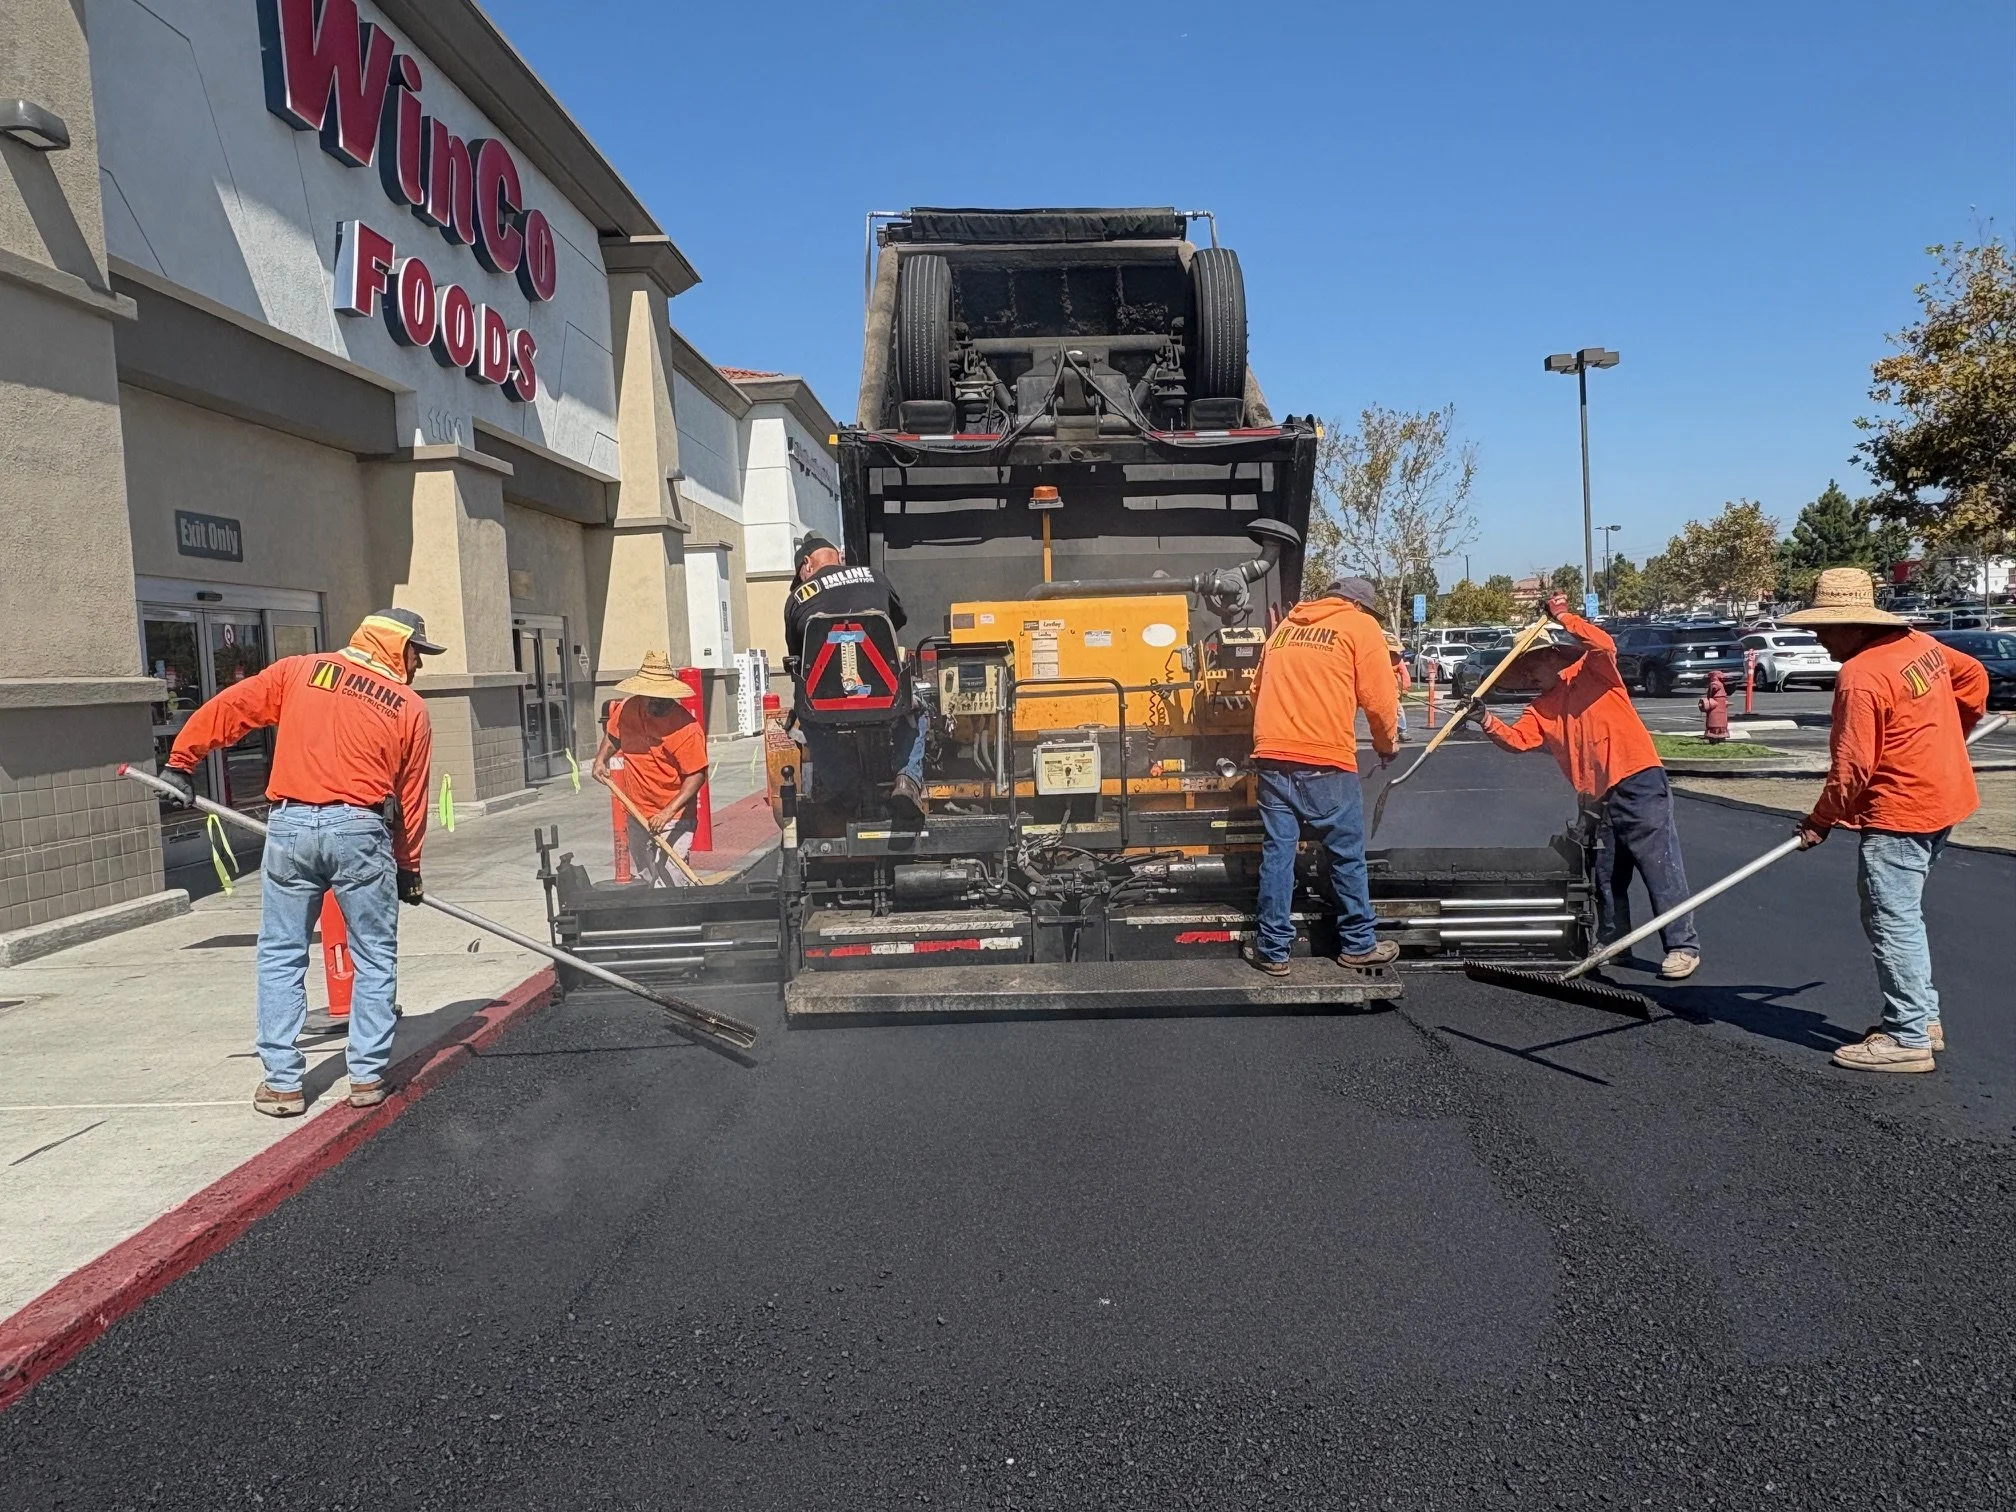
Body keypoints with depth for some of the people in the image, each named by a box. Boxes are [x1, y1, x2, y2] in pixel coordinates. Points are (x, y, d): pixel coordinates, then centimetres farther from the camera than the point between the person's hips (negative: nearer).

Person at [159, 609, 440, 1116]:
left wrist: (180, 762, 21)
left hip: (290, 826, 2)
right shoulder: (409, 707, 8)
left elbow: (226, 709, 9)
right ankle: (367, 1078, 14)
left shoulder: (299, 670, 12)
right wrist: (408, 867, 18)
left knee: (281, 957, 12)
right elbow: (411, 797, 9)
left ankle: (282, 1083, 15)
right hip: (361, 831, -2)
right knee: (375, 958, 11)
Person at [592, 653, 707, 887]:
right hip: (636, 815, 7)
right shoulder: (627, 709, -1)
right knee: (644, 881, 20)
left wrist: (668, 812, -29)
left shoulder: (685, 727, -20)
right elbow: (613, 735, 22)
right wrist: (601, 759, 6)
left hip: (673, 819, -7)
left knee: (670, 888, -12)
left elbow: (697, 774, -22)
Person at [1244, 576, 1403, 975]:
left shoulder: (1285, 626, 21)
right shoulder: (1360, 626, 6)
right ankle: (1358, 944, 18)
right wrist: (1387, 743, 16)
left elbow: (1260, 689, 22)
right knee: (1347, 856, 8)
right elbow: (1379, 697, 0)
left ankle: (1273, 950, 9)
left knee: (1277, 854, 7)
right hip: (1325, 761, -4)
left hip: (1272, 757, 5)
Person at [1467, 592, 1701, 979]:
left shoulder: (1593, 671, 0)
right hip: (1597, 799, 8)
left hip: (1638, 783, -8)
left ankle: (1683, 946, 1)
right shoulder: (1541, 709, 16)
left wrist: (1565, 617, -22)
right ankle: (1612, 942, 29)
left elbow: (1604, 645, -21)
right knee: (1606, 877, 16)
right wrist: (1487, 722, -13)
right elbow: (1516, 739, 3)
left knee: (1660, 868, -4)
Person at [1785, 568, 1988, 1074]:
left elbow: (1852, 767, -18)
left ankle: (1909, 1040, 2)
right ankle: (1923, 1016, 26)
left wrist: (1821, 822, -6)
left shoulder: (1860, 676, -20)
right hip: (1942, 799, 10)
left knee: (1891, 922, -3)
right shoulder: (1918, 643, 5)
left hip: (1899, 812, -10)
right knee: (1900, 914, 19)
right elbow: (1973, 676, 21)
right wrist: (1945, 736, 30)